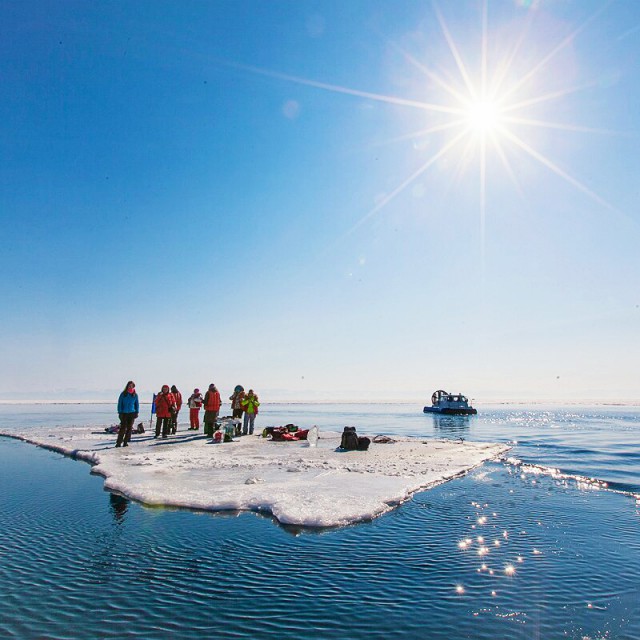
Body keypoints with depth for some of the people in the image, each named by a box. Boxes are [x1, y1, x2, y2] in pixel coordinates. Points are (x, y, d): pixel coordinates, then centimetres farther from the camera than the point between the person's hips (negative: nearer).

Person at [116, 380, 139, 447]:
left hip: (132, 413, 2)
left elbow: (137, 404, 12)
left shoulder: (135, 395, 6)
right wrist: (120, 412, -6)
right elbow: (119, 403, 2)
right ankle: (119, 442, -3)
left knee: (129, 428, 3)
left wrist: (137, 412, 3)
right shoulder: (123, 394, 1)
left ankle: (125, 442, 11)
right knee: (123, 428, -8)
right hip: (124, 413, -2)